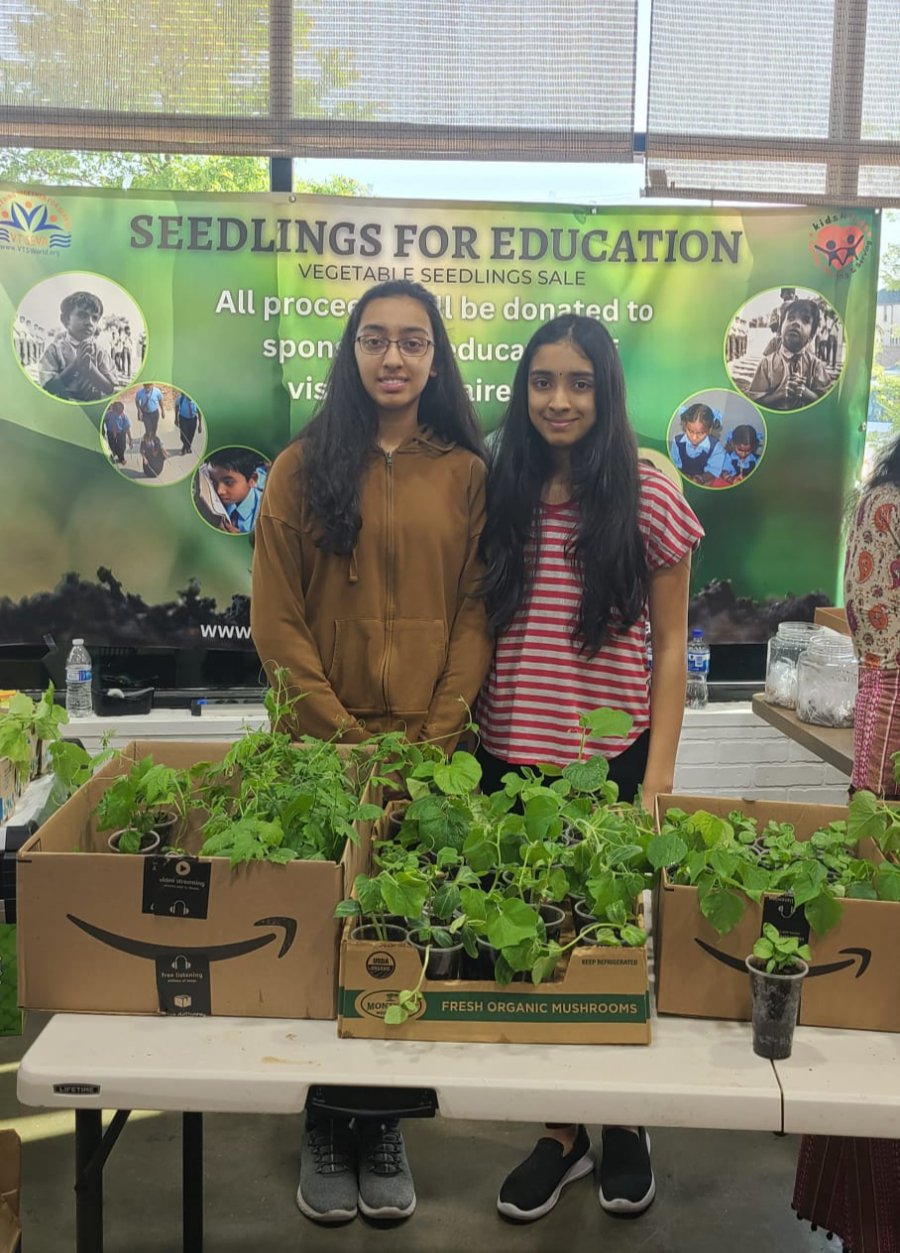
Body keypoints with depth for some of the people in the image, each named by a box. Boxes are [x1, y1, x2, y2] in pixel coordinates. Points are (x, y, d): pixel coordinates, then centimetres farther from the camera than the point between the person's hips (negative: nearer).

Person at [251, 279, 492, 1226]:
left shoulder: (466, 474, 5)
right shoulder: (304, 468, 2)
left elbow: (476, 614, 2)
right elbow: (275, 619, -2)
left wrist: (435, 737, -8)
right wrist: (346, 734, -10)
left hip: (432, 748, 1)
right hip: (324, 747, -1)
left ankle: (383, 1122, 26)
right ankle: (324, 1127, 25)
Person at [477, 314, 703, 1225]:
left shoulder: (648, 500, -4)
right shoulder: (496, 494, 4)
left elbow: (670, 648, -2)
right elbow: (473, 632, 8)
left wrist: (658, 781, -7)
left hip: (611, 762, -2)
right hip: (508, 760, 3)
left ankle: (625, 1127, 33)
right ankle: (561, 1132, 29)